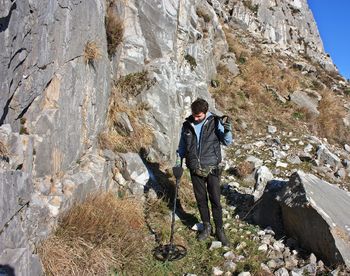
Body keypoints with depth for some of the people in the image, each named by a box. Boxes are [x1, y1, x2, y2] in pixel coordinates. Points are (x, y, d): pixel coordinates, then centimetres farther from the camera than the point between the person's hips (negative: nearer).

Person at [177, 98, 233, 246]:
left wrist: (227, 131, -32)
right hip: (195, 170, 3)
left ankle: (219, 230, 21)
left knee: (215, 200, 4)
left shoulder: (215, 122, -9)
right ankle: (207, 227, 31)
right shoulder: (187, 125, -1)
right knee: (201, 200, 13)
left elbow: (227, 142, -11)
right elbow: (182, 147, 10)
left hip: (212, 168, -2)